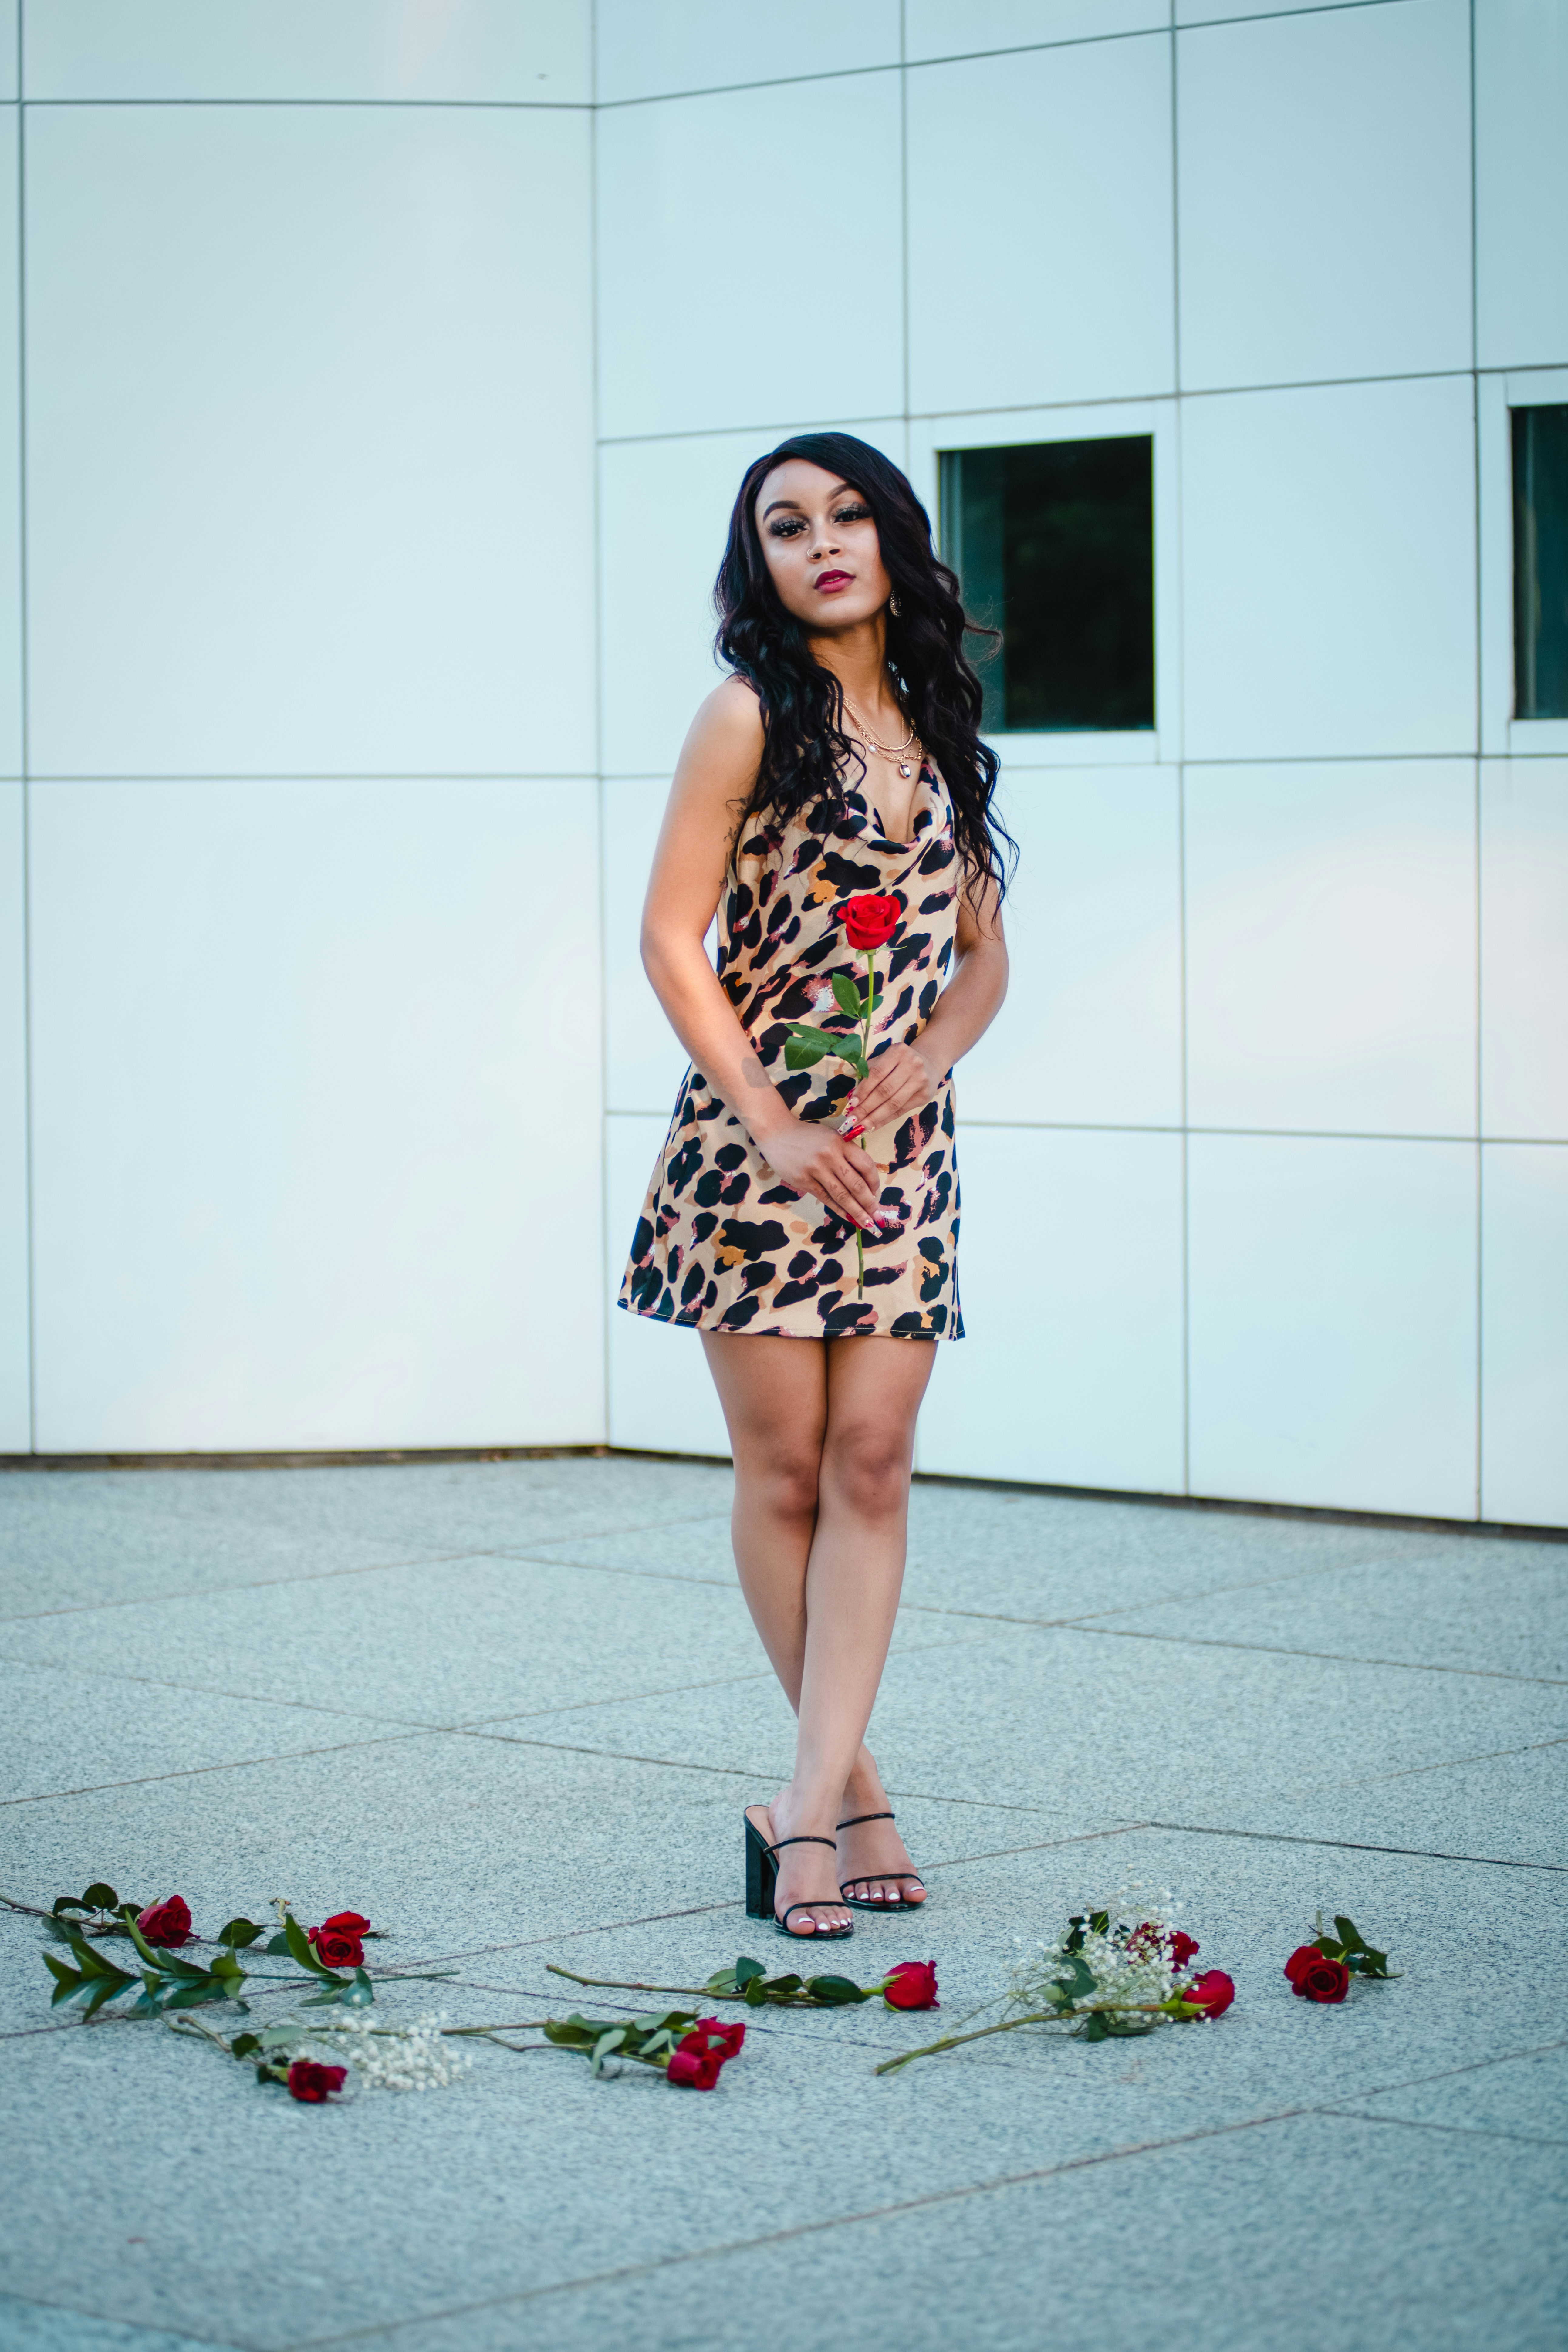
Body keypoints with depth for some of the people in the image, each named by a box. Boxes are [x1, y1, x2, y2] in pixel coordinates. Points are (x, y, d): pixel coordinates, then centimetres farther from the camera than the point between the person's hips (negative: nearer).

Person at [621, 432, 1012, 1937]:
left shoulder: (940, 727, 12)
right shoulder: (755, 713, -4)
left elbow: (983, 955, 16)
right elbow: (670, 939, -7)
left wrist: (929, 1056, -5)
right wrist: (773, 1125, -12)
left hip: (902, 1148, 4)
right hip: (757, 1136, -4)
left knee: (870, 1464, -5)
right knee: (785, 1469, 0)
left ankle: (810, 1803, -7)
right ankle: (854, 1785, 13)